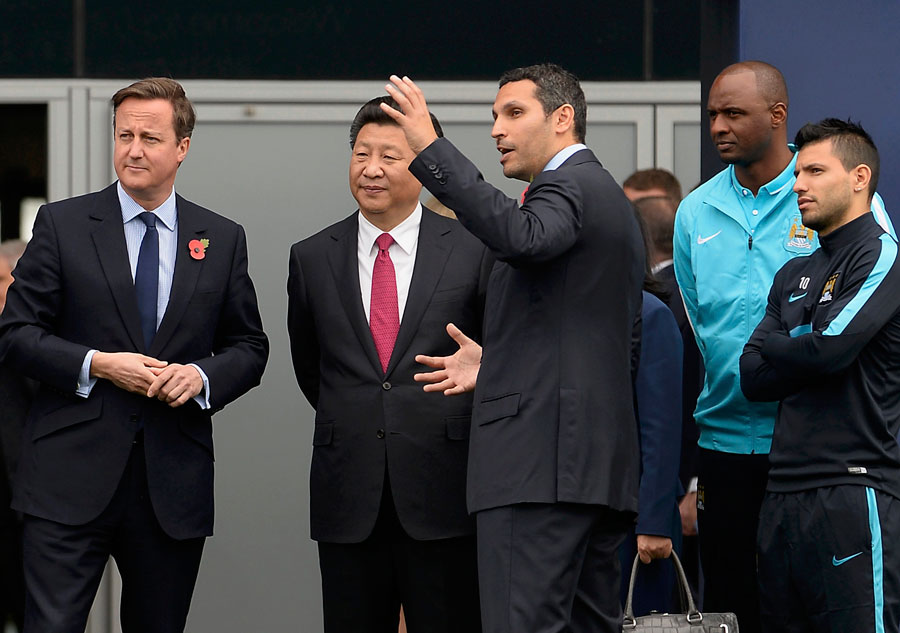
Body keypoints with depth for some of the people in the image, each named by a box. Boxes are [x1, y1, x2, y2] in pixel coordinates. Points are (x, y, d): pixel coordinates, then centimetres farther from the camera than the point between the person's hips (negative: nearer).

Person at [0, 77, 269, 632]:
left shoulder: (222, 239, 10)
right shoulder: (62, 224, 3)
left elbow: (250, 347, 13)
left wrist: (203, 375, -8)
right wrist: (96, 364, -14)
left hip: (175, 482, 3)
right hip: (74, 478, -2)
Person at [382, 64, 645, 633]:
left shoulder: (569, 187, -6)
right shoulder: (610, 196, 25)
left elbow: (522, 237, -30)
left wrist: (430, 148, -29)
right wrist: (494, 365, 25)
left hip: (539, 459, -11)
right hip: (603, 463, 11)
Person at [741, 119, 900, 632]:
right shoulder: (794, 276, 20)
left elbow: (832, 346, -16)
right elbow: (753, 379, 11)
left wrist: (773, 344, 4)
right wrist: (807, 351, -5)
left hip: (853, 489, -8)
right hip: (785, 492, 8)